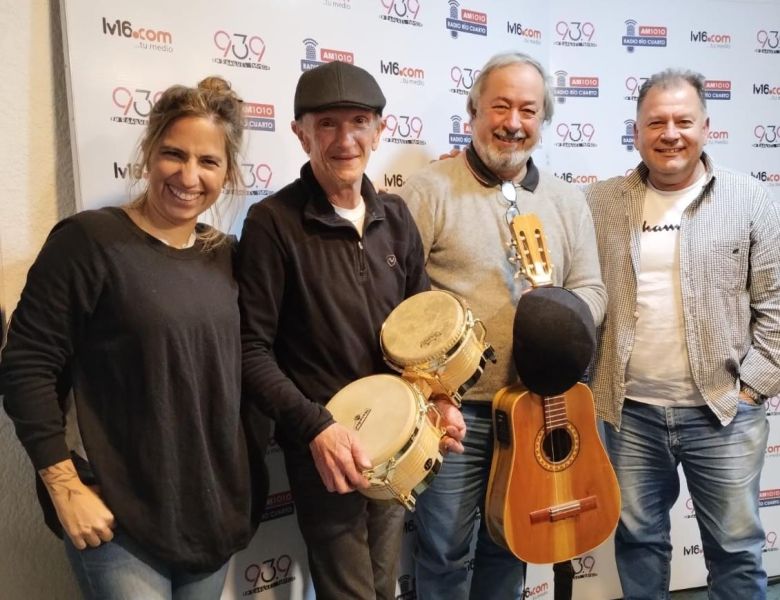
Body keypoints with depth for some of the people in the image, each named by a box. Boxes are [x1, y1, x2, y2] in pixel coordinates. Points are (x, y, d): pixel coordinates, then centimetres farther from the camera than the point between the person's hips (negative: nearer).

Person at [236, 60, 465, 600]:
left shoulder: (395, 217, 5)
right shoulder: (273, 223, -13)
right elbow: (252, 350, -14)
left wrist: (438, 398, 0)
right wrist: (314, 425, -23)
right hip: (323, 446, -5)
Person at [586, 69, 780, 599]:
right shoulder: (600, 206, 2)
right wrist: (583, 376, -2)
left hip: (723, 410, -1)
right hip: (629, 411, 1)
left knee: (736, 547, 12)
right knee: (637, 539, 15)